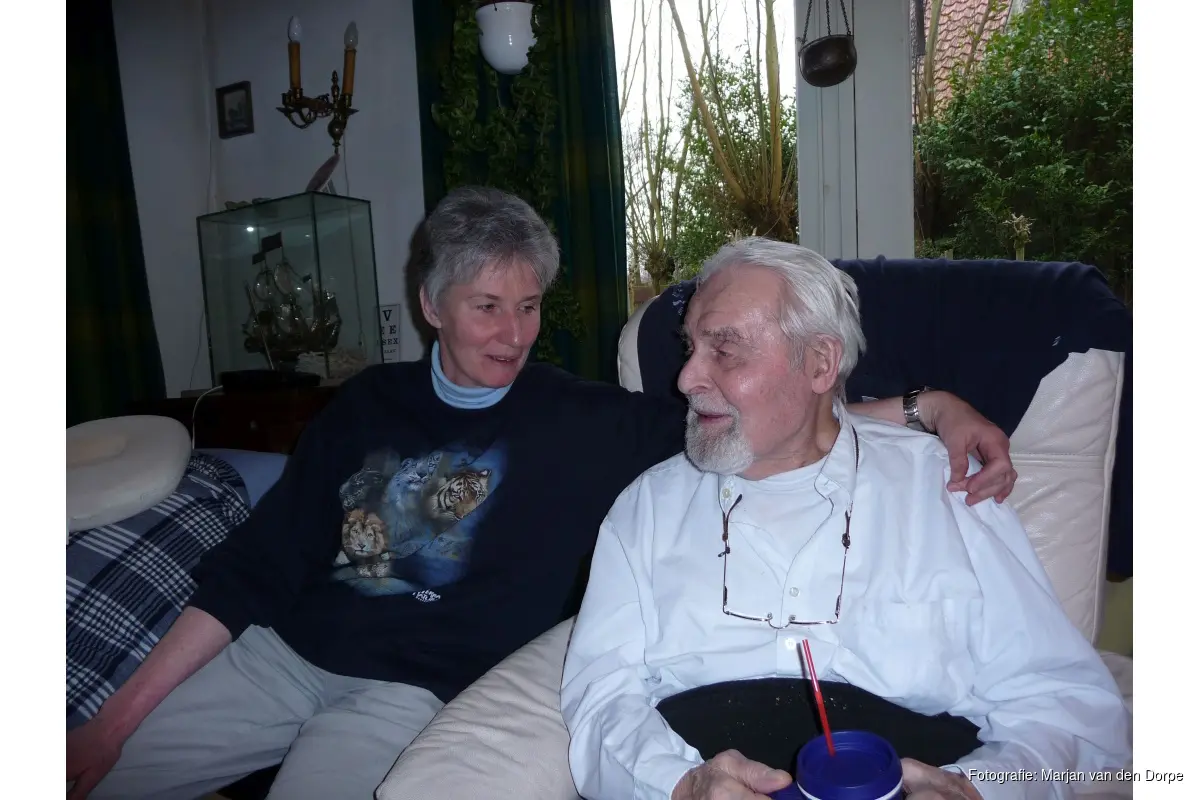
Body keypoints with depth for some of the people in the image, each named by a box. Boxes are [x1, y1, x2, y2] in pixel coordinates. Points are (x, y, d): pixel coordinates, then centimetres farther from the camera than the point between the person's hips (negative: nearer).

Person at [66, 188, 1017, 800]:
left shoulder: (588, 422, -3)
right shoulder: (368, 404, 6)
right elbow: (256, 567, 6)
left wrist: (924, 404, -22)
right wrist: (122, 711, 3)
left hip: (410, 690, -3)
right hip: (281, 654, 4)